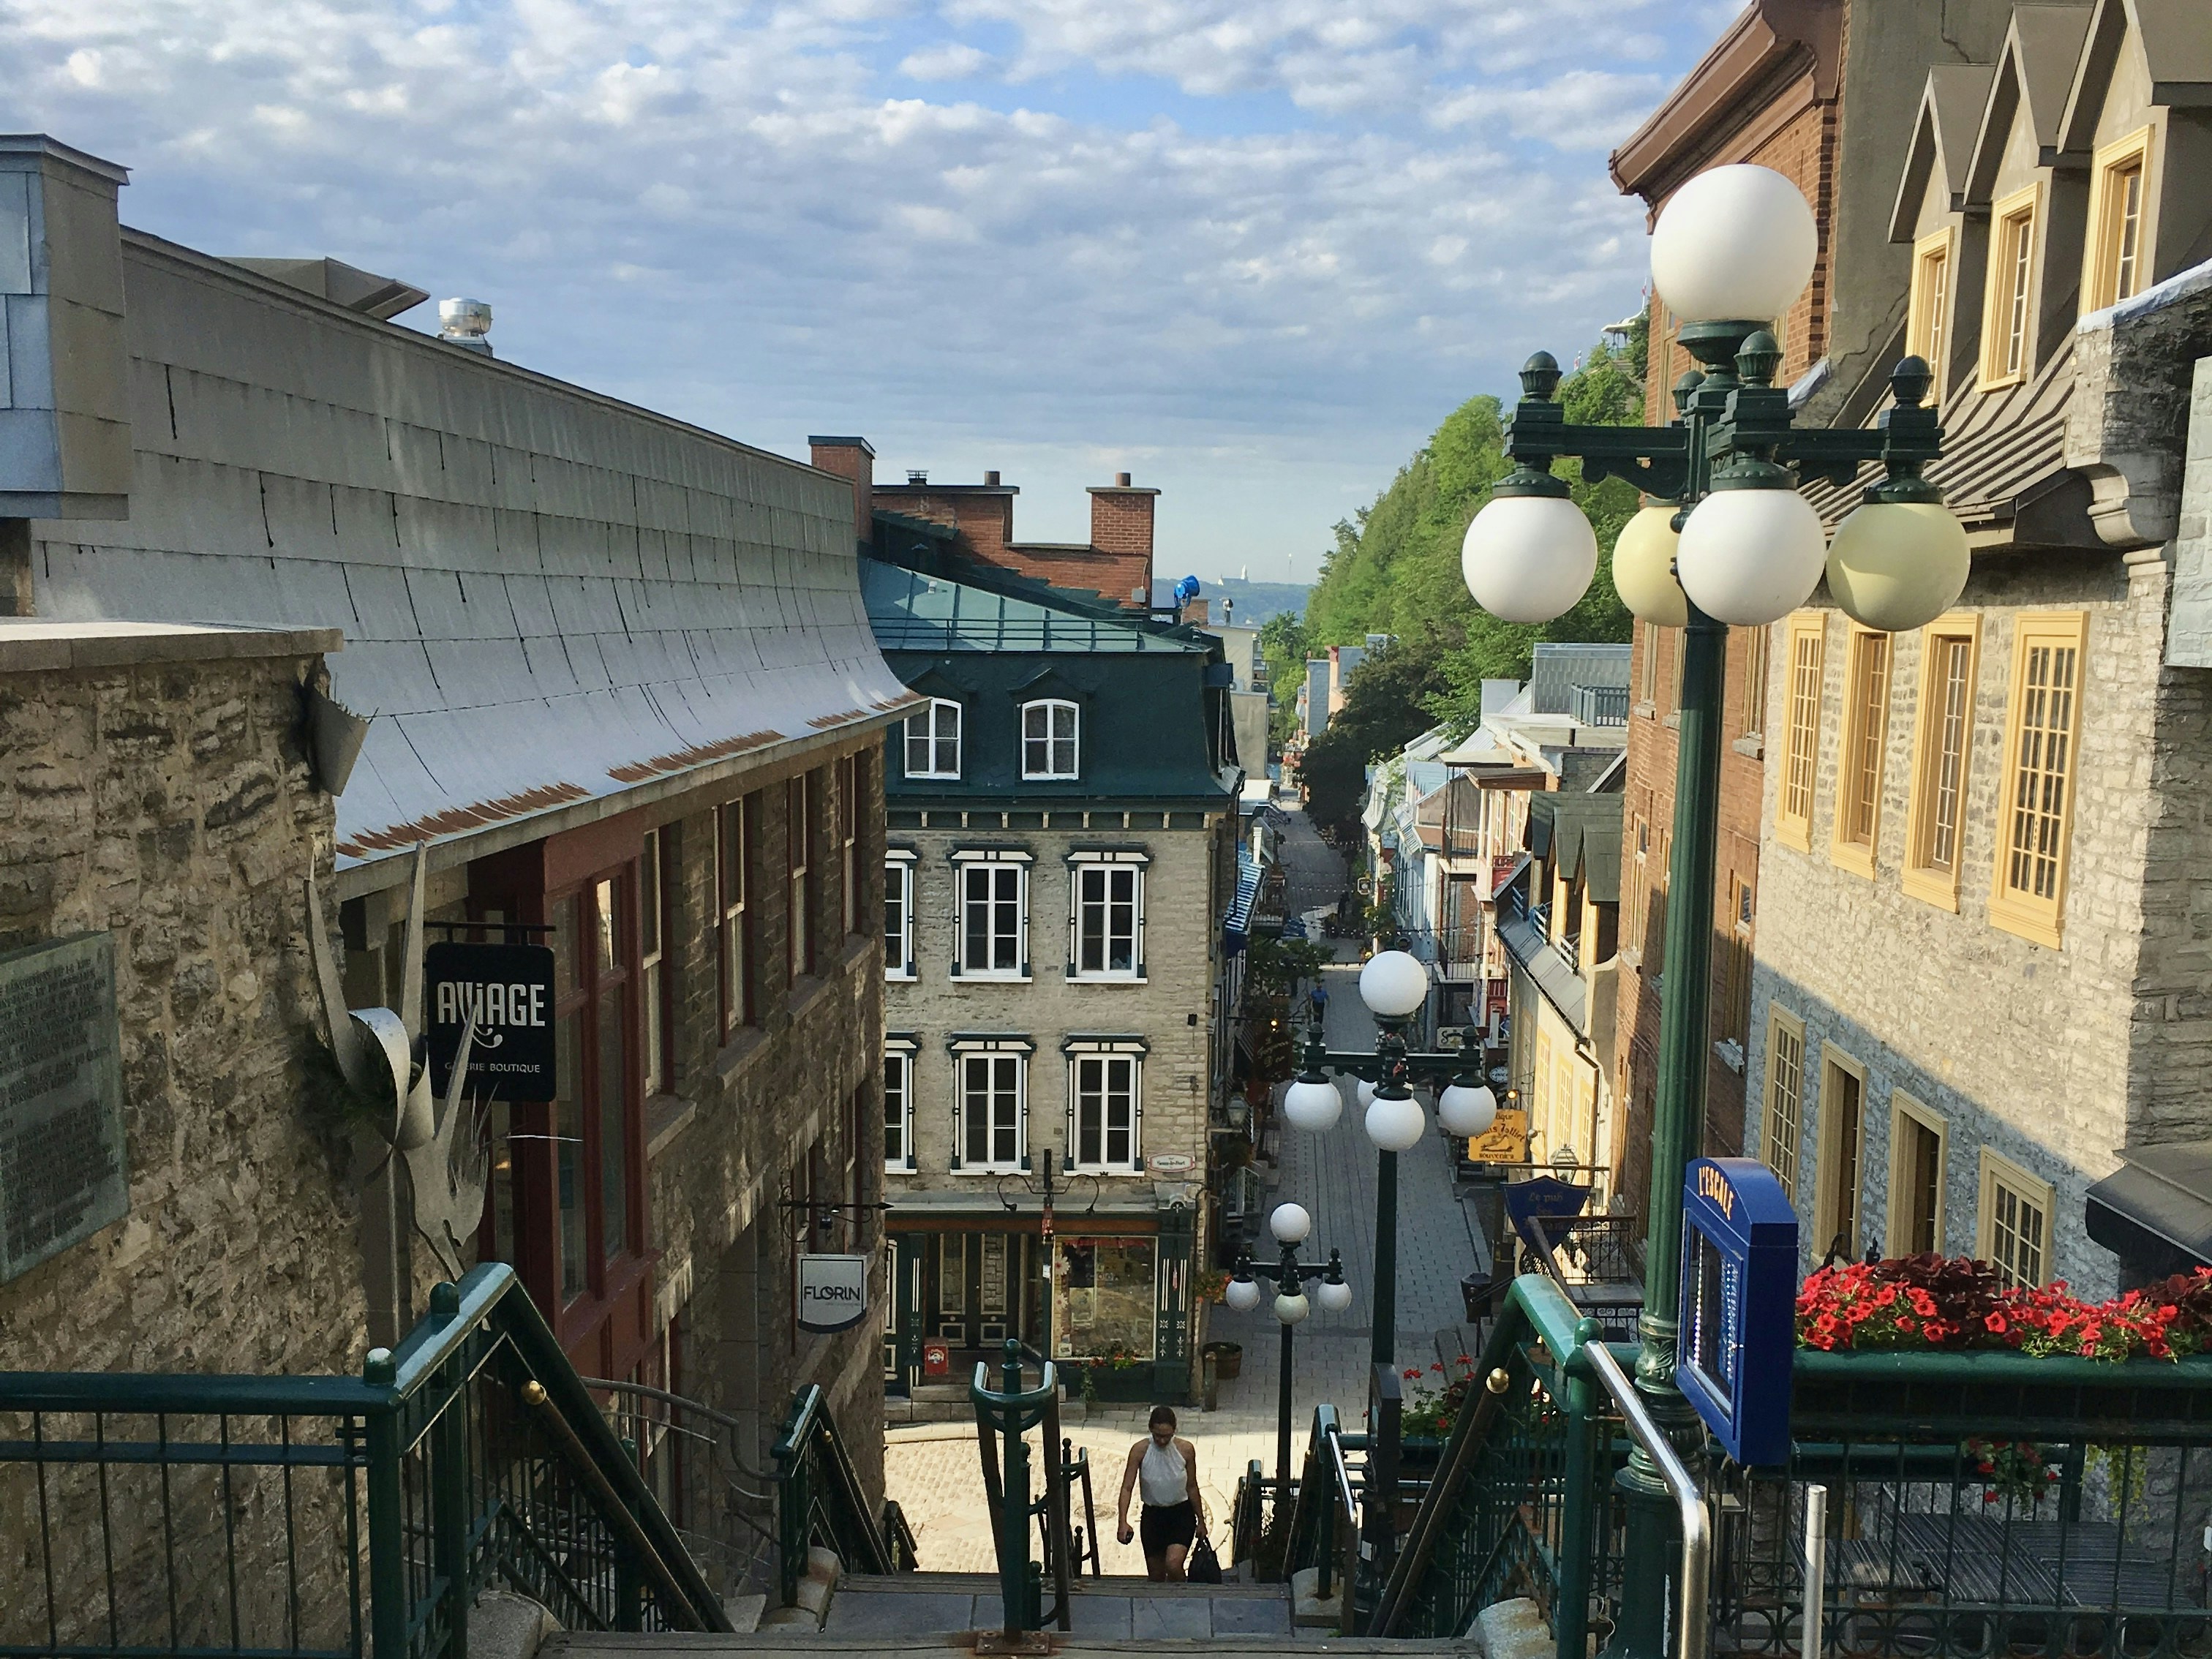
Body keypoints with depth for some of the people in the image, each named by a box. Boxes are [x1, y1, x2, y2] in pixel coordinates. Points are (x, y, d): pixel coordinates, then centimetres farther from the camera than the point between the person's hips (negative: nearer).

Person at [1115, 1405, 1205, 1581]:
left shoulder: (1186, 1449, -13)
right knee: (1156, 1576, 9)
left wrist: (1201, 1520, 6)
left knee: (1173, 1564, -23)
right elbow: (1127, 1488, -17)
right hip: (1152, 1515, 1)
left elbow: (1192, 1487, 0)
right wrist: (1123, 1522, -30)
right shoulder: (1140, 1450, -15)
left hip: (1181, 1514, -1)